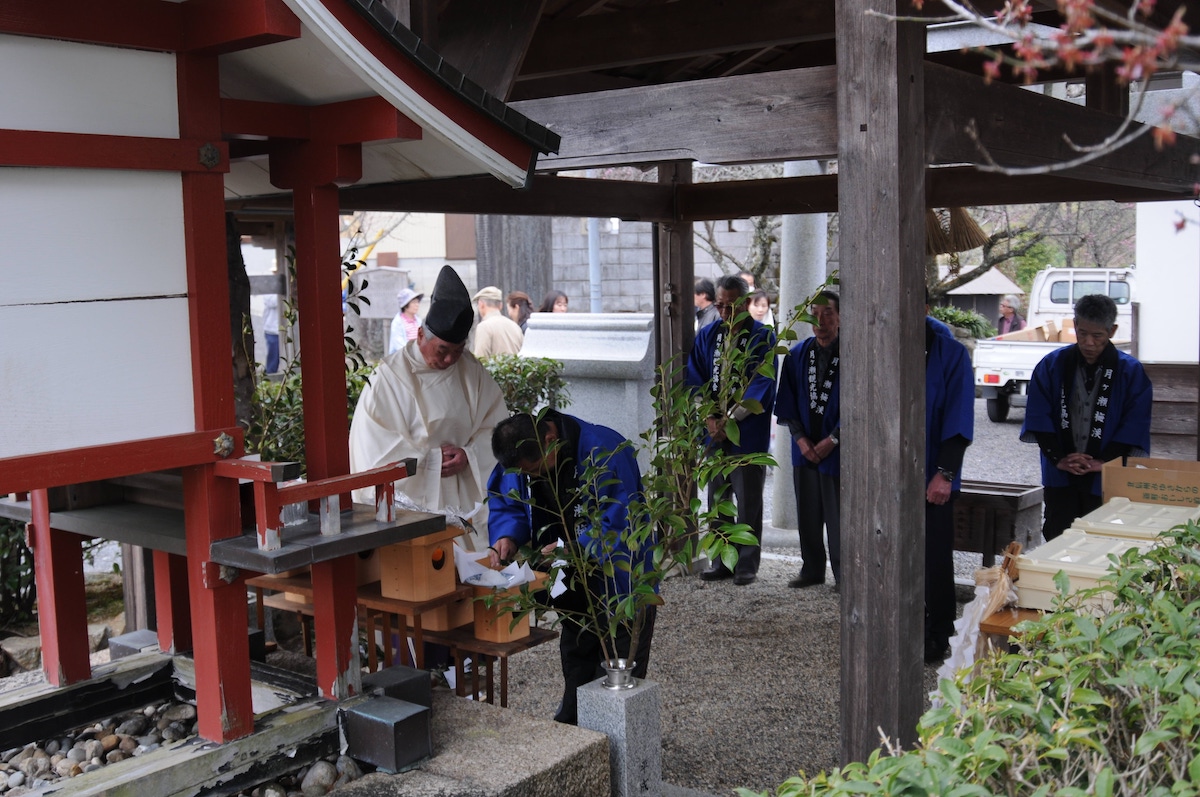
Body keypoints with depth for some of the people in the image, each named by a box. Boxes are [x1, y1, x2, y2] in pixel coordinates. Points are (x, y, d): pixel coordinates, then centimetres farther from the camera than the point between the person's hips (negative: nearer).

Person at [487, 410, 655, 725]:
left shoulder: (605, 452, -31)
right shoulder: (519, 458, -10)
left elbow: (622, 525, -31)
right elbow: (507, 504, 2)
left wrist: (571, 547, -34)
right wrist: (507, 536, -19)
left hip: (621, 584, -6)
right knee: (576, 669, 21)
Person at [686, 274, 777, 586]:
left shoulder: (763, 338, -5)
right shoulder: (707, 335, 9)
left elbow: (762, 388, -11)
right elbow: (694, 381, 6)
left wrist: (730, 419, -16)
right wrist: (709, 418, -8)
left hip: (748, 435, -5)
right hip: (714, 432, 5)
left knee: (748, 502, 3)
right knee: (717, 500, 11)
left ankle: (747, 564, 12)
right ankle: (722, 561, 21)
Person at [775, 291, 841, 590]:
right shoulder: (797, 355, 6)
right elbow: (787, 402, 7)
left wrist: (832, 440, -12)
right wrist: (800, 439, -4)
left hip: (837, 449, -4)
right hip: (804, 448, 4)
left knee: (837, 512, 0)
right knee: (807, 512, 10)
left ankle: (842, 573, 12)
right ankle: (811, 570, 22)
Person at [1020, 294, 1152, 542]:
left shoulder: (1131, 372, -1)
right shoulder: (1052, 365, 2)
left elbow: (1135, 425, -3)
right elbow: (1038, 417, -1)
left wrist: (1104, 461, -13)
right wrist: (1058, 458, -11)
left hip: (1106, 479, -1)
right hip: (1060, 477, 1)